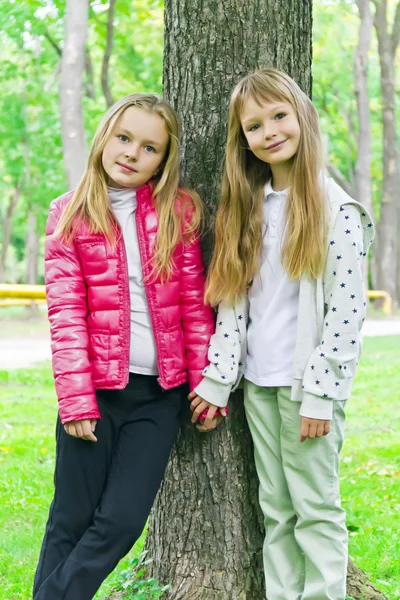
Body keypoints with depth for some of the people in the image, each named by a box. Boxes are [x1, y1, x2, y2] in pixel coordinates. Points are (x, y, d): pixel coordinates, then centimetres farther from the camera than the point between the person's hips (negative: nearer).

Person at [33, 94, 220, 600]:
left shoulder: (178, 212, 4)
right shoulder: (70, 214, 0)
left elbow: (194, 305, 4)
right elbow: (65, 312, -5)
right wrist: (76, 399, -11)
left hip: (161, 392, 1)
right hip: (97, 387, -1)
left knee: (122, 520, -1)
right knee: (72, 521, 5)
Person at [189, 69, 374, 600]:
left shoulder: (334, 208, -10)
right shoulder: (249, 208, 9)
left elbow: (346, 312, -13)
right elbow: (234, 300, 9)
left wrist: (319, 394, -16)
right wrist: (217, 380, 4)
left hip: (307, 385, -6)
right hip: (259, 383, 6)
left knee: (316, 508, 1)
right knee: (276, 510, 12)